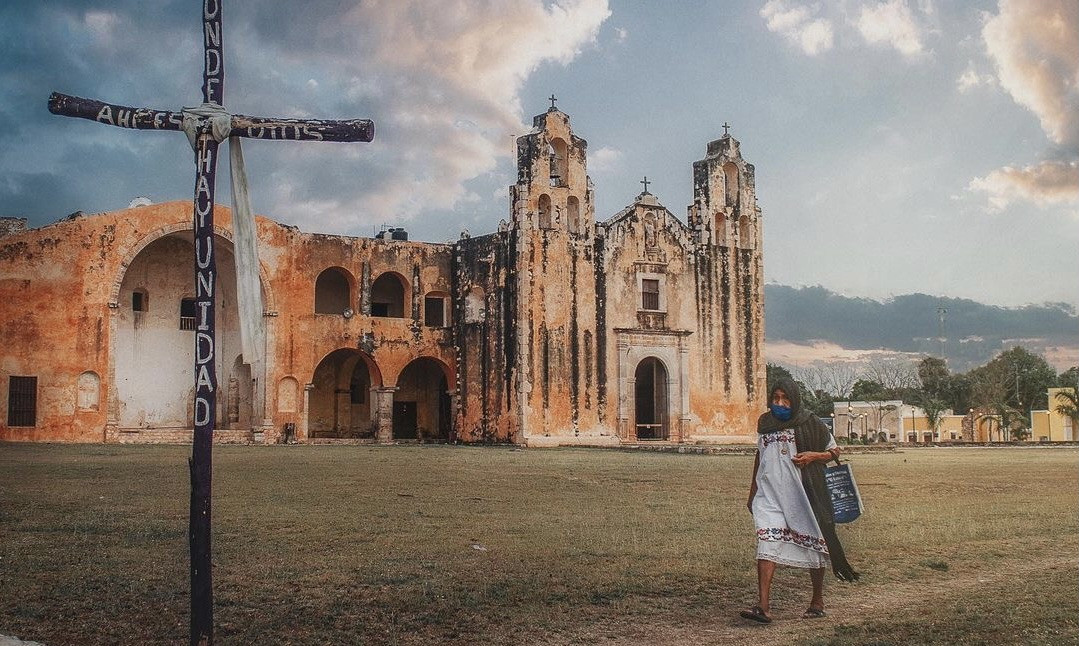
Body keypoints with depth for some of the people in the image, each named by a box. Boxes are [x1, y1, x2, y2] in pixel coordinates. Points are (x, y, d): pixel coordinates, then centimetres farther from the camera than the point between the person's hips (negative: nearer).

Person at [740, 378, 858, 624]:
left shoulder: (809, 423, -1)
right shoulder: (765, 423, 11)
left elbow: (835, 451, 5)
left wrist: (813, 456, -14)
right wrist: (752, 491, 24)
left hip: (801, 493, -2)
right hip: (769, 492, 2)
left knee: (811, 544, 9)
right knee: (767, 543, -13)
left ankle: (818, 601, 28)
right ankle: (762, 607, -20)